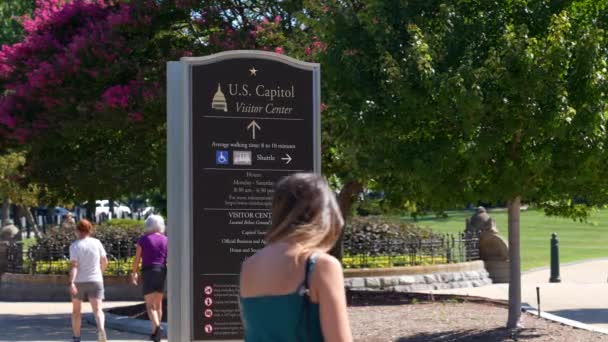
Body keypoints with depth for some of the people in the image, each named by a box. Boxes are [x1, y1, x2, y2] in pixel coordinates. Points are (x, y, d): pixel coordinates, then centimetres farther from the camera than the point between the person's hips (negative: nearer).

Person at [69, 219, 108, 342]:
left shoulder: (75, 245, -8)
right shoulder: (96, 242, 0)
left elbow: (73, 265, -19)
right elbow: (105, 261, 6)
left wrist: (71, 283, -26)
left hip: (79, 282, -1)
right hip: (95, 281, 1)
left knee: (76, 310, 16)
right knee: (97, 310, -8)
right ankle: (101, 329, -36)